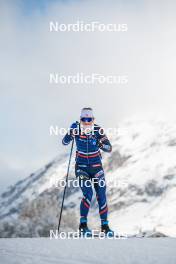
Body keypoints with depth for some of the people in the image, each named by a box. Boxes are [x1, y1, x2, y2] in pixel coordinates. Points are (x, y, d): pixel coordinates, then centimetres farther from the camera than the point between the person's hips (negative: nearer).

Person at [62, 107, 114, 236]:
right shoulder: (76, 128, -11)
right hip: (81, 167, -1)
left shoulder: (98, 130, -12)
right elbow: (65, 142, -8)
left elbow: (109, 148, -12)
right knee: (88, 194, -17)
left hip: (96, 166, 1)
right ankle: (83, 224, -2)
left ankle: (105, 226, 15)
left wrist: (102, 144, -34)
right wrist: (70, 135, -29)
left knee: (101, 195, 1)